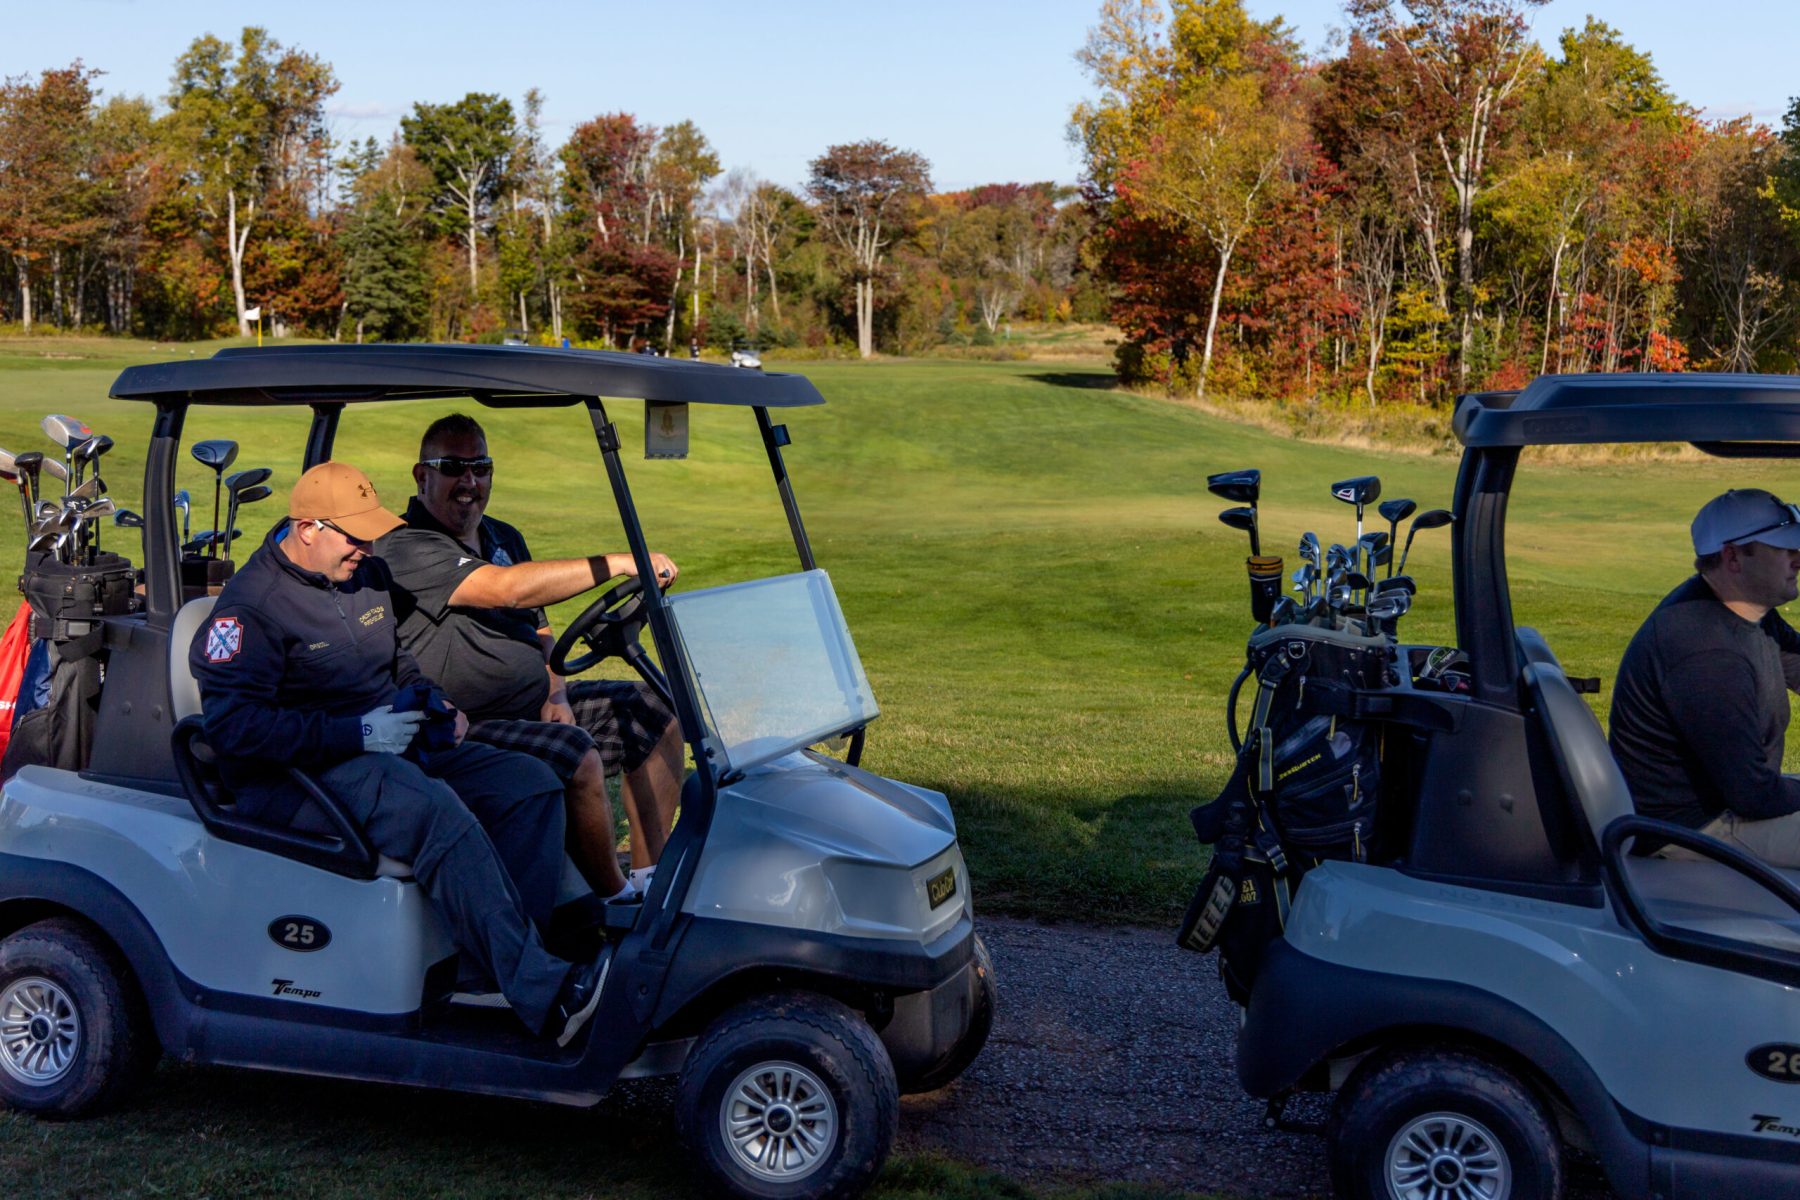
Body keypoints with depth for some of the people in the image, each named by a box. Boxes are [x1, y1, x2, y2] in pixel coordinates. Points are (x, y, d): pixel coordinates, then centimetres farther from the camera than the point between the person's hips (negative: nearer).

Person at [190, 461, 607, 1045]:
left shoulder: (367, 575, 15)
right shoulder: (250, 604, -11)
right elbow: (231, 726, -21)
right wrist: (355, 733, -24)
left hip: (391, 748, 9)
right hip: (299, 778, -9)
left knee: (531, 784, -9)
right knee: (437, 811, -35)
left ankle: (503, 962, -21)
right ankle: (542, 996, -36)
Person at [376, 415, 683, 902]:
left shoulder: (504, 538, 15)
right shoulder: (405, 548, -16)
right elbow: (509, 588, -29)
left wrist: (556, 694, 2)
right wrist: (617, 564, -31)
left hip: (536, 705, 10)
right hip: (466, 728, -9)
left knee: (656, 714, 4)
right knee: (575, 755, -33)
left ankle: (650, 877, 6)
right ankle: (616, 900, -16)